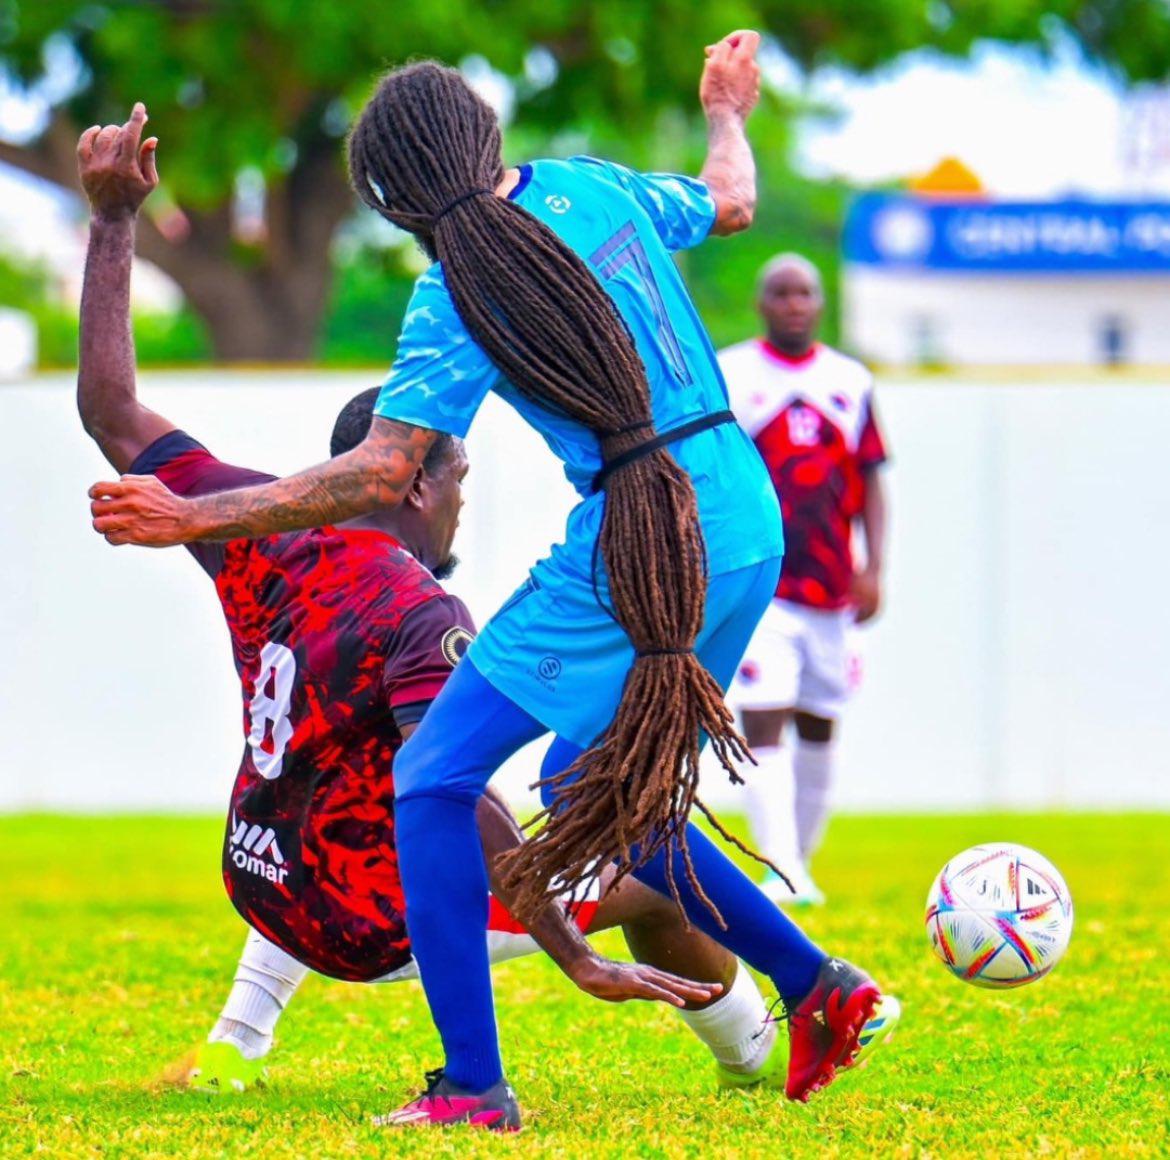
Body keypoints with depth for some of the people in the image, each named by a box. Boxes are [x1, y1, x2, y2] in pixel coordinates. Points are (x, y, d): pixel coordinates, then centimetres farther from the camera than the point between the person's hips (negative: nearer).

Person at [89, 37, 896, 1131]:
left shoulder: (453, 298, -9)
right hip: (750, 528, 8)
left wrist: (196, 517, -10)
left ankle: (473, 1088, -10)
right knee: (591, 791, 23)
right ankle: (815, 985, 20)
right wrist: (727, 113, 51)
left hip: (634, 548, -8)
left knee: (434, 780, -2)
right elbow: (732, 201, 29)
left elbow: (381, 472, -14)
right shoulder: (593, 188, 9)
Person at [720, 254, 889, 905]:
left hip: (830, 589, 4)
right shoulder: (725, 378, 0)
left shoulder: (851, 383, 10)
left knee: (819, 729, 10)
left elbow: (869, 483, 13)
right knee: (765, 725, -15)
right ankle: (783, 872, -20)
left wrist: (874, 568, 3)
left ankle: (802, 862, 23)